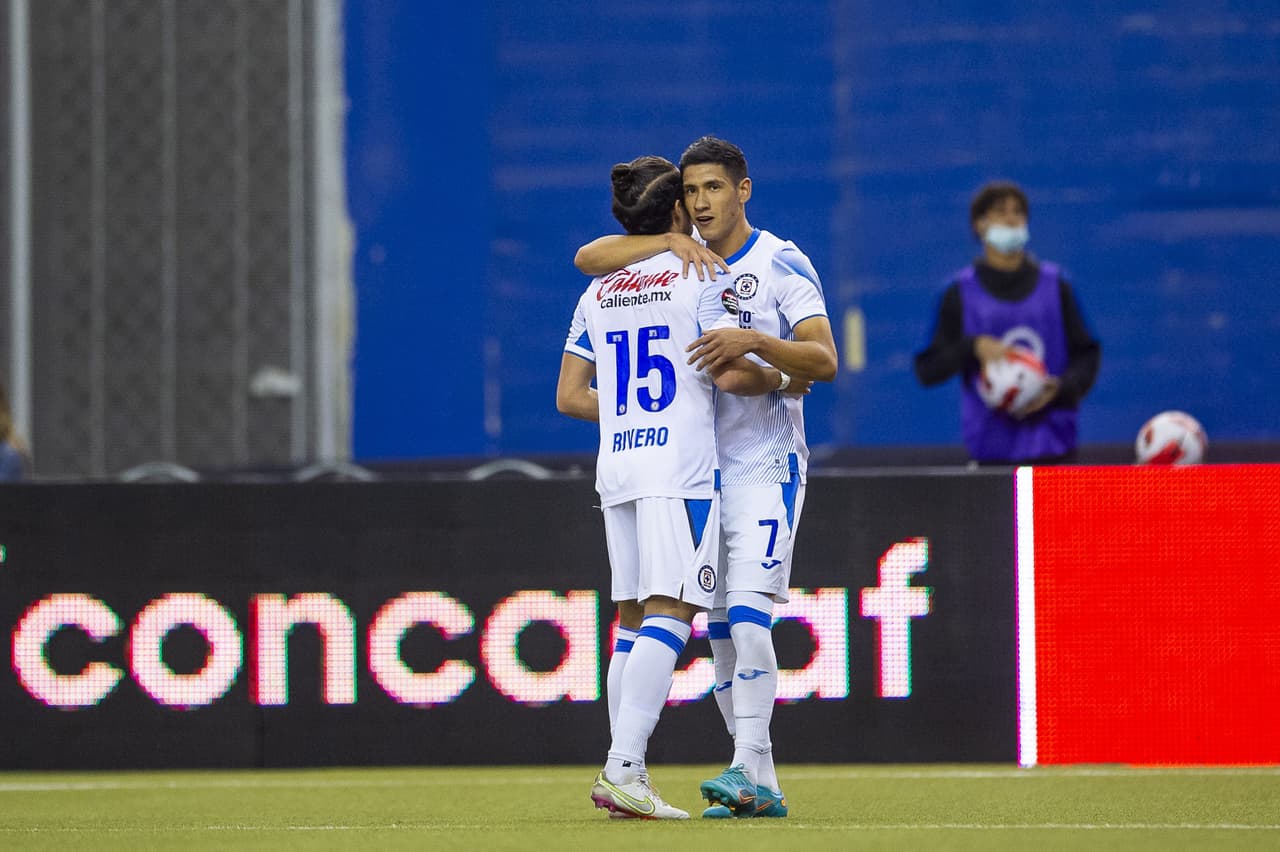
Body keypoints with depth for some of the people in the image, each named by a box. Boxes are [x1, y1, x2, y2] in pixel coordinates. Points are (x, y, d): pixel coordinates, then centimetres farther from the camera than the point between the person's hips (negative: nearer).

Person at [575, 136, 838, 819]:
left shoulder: (781, 264, -6)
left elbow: (824, 359, -16)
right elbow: (589, 258, -2)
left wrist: (754, 340, -32)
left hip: (766, 463, -6)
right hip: (698, 467, 6)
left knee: (747, 614, -19)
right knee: (718, 630, 5)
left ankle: (747, 769, -25)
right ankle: (759, 787, 9)